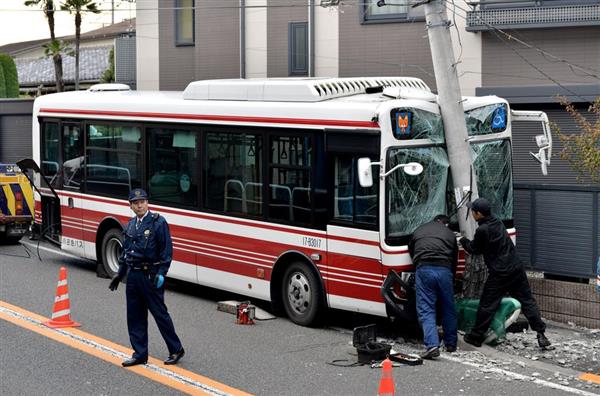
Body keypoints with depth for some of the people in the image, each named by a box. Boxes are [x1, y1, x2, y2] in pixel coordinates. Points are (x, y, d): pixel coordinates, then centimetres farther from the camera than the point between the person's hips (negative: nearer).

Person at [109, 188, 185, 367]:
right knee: (135, 316, 8)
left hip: (150, 276, -7)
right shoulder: (130, 225, 12)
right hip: (133, 276, 7)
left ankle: (176, 350, 12)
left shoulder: (158, 222, -9)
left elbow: (167, 250, -12)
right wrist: (120, 274, 18)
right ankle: (140, 354, 17)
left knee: (160, 313, -1)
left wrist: (161, 273, -18)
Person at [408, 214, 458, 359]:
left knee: (426, 310, -1)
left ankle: (432, 346, -16)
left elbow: (411, 251, 28)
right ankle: (451, 344, 27)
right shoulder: (450, 234, 22)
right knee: (448, 308, 17)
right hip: (444, 270, 1)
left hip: (424, 270, -1)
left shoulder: (418, 231, 24)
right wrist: (452, 280, 32)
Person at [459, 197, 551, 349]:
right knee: (527, 301, 9)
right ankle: (541, 334, 4)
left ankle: (476, 336, 14)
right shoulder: (498, 223, 10)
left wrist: (463, 240, 16)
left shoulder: (482, 230, -16)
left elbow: (474, 249, -1)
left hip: (499, 274, -7)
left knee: (486, 305, 5)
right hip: (516, 268, 7)